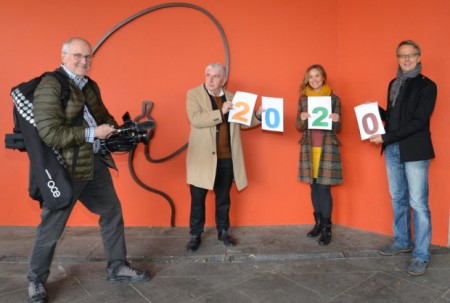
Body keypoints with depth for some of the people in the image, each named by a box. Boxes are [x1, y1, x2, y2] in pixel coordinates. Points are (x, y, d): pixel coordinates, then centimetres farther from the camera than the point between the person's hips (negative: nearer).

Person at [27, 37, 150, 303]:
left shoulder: (91, 85, 12)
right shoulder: (50, 86, -14)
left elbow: (104, 116, 21)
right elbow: (49, 133, -22)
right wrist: (92, 133, -20)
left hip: (96, 162, 8)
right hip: (65, 168, -8)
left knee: (112, 213, 15)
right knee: (52, 227, 7)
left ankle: (117, 268, 32)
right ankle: (37, 281, 31)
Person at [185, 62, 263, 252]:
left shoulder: (231, 97, 10)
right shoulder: (194, 94, -3)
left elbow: (241, 122, 16)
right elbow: (195, 119, -18)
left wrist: (257, 115, 0)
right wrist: (220, 113, -22)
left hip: (226, 158, 4)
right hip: (203, 157, -3)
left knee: (223, 197, 15)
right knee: (197, 198, 7)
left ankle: (223, 231, 31)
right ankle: (195, 235, 23)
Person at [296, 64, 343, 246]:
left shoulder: (334, 99, 1)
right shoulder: (303, 99, 8)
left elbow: (337, 129, 1)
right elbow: (299, 127, 5)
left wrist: (336, 120, -20)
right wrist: (302, 119, -16)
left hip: (327, 148, -3)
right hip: (309, 148, 3)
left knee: (324, 187, -4)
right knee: (314, 186, 8)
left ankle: (327, 228, 6)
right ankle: (318, 223, 21)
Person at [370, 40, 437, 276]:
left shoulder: (426, 86, -7)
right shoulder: (393, 84, 13)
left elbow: (419, 122, -15)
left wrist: (386, 137, -19)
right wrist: (377, 111, -1)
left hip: (414, 150, -6)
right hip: (392, 150, 6)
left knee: (418, 203, -2)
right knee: (398, 198, 14)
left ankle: (421, 255, 8)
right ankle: (402, 242, 28)